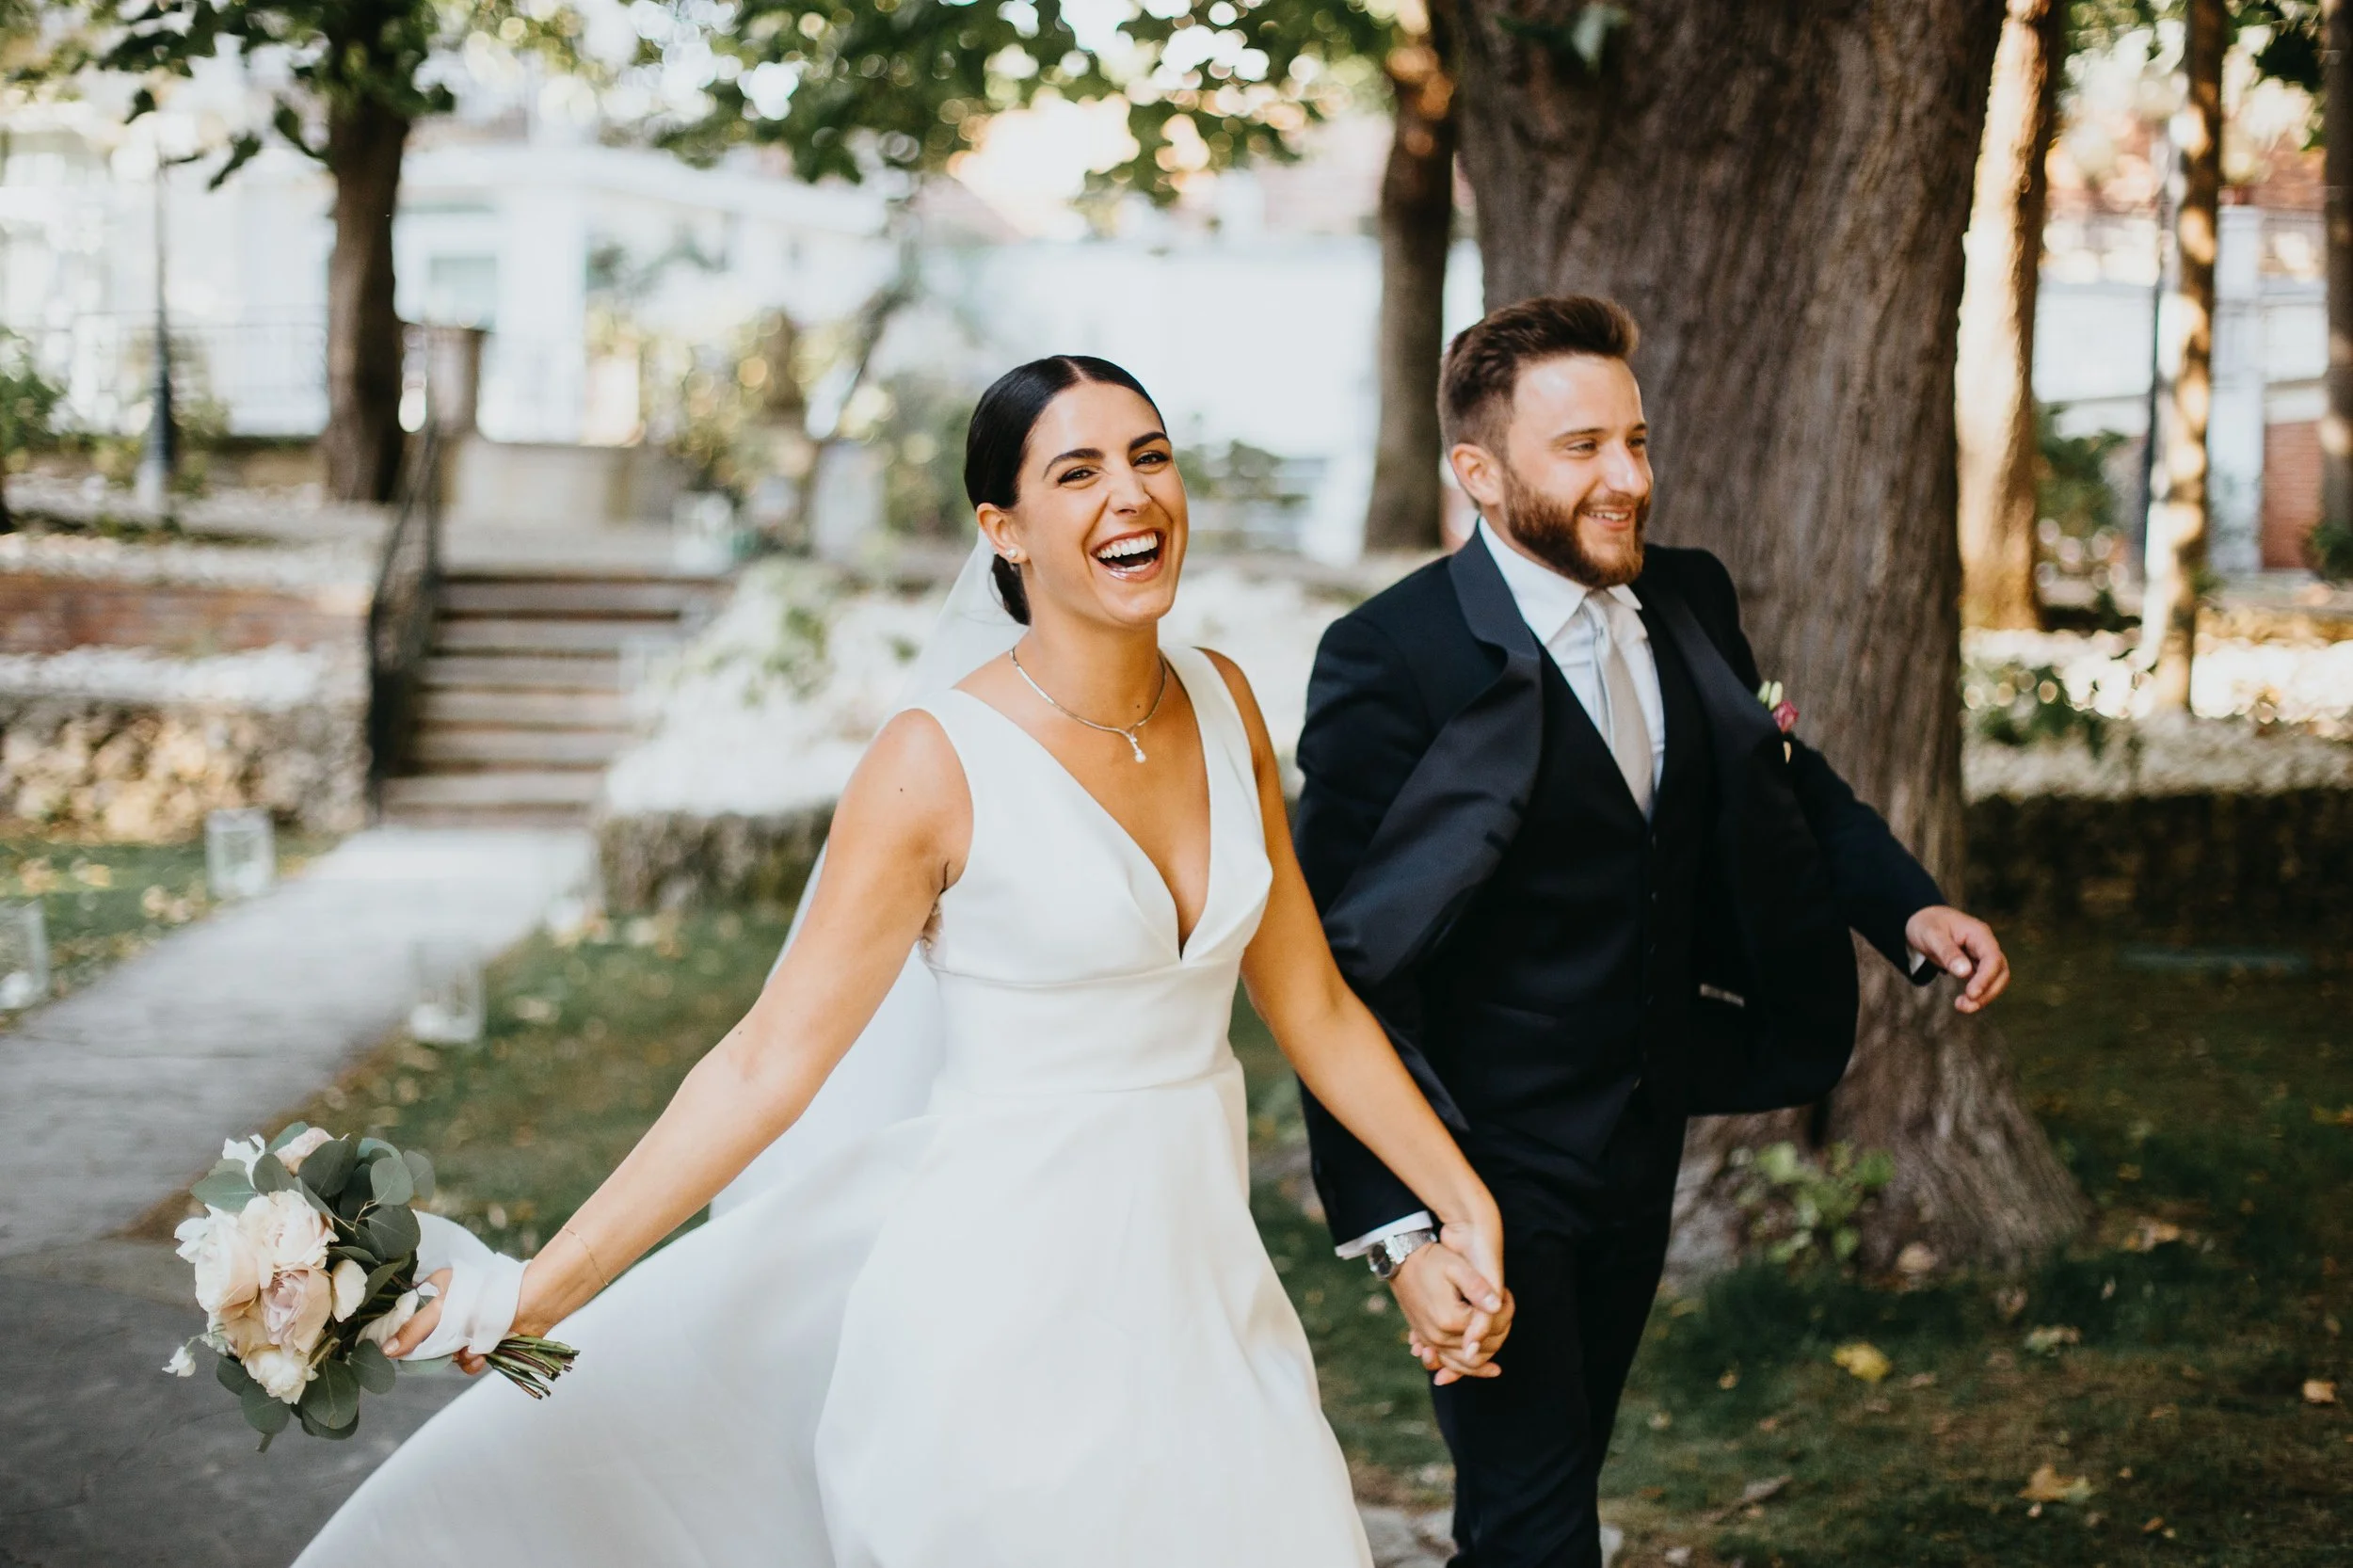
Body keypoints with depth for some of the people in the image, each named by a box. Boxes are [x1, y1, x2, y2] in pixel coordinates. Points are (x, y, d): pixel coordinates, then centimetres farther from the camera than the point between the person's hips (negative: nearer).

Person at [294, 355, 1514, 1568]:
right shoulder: (942, 762, -14)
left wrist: (1464, 1206, 8)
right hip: (1015, 1303, -5)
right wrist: (533, 1294, -19)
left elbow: (1312, 1005, 9)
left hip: (1203, 1285, 5)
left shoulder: (1223, 705, 2)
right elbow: (770, 1060, -14)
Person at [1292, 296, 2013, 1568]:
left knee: (1568, 1462, 21)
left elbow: (1785, 785, 15)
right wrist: (1398, 1230, -26)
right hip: (1493, 1165, -7)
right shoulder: (1392, 661, -21)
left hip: (1644, 1137, 7)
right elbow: (1339, 970, -21)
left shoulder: (1690, 605, 0)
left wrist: (1909, 908, -5)